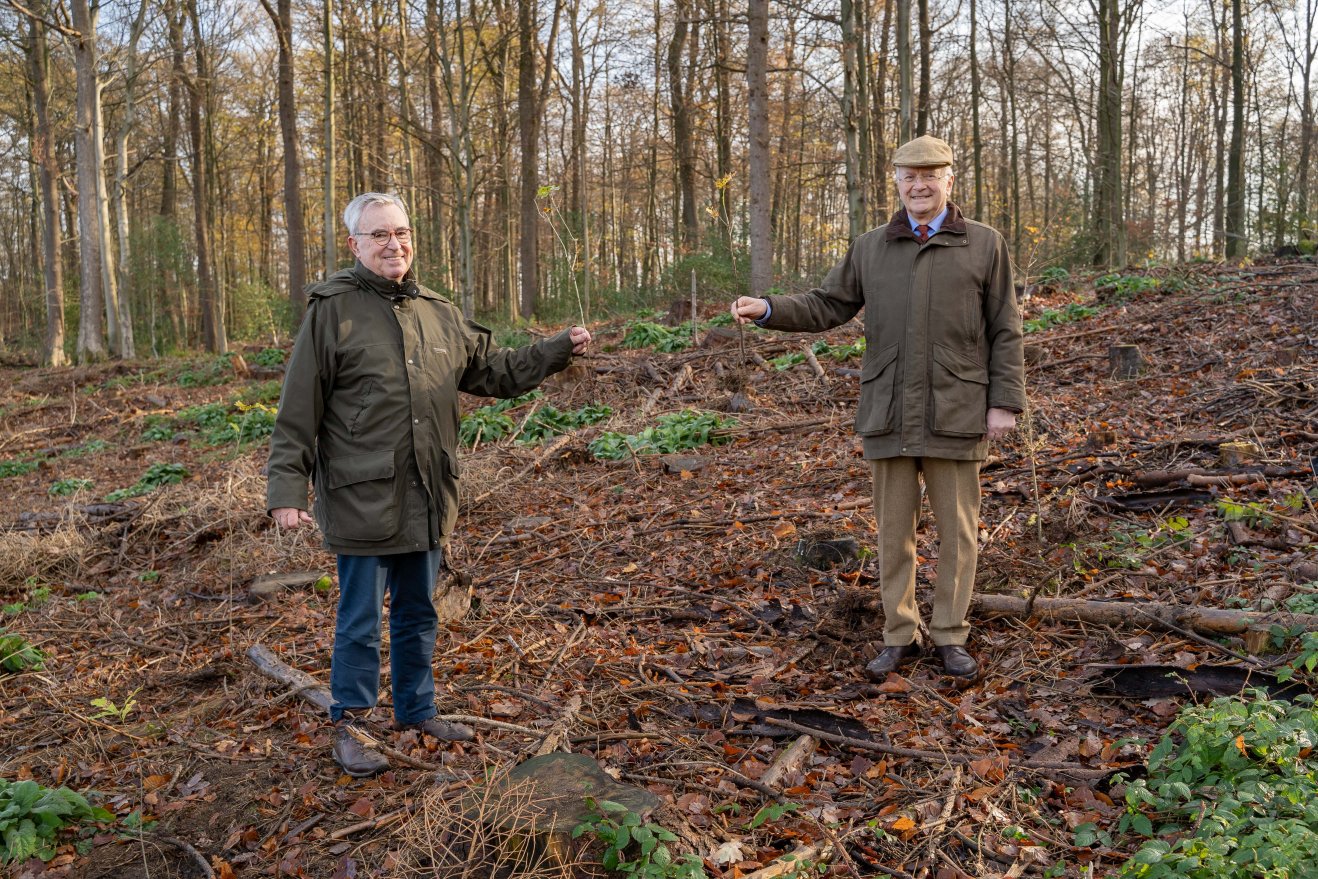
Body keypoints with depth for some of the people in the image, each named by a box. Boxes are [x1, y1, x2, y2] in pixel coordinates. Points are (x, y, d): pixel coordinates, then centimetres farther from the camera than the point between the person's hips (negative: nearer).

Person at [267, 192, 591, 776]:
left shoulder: (438, 313, 9)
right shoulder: (332, 310, -8)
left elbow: (494, 371, 17)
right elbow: (297, 414, -9)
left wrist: (559, 350, 8)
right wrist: (288, 491, -14)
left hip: (427, 501, 6)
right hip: (362, 501, -5)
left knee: (418, 613, 19)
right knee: (360, 622, 5)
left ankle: (417, 711, 36)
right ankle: (348, 727, 23)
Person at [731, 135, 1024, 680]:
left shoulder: (984, 246, 3)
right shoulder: (870, 249, 10)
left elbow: (1005, 332, 2)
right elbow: (827, 307, 9)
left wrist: (1005, 402, -5)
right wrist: (768, 309, -7)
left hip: (956, 413, -2)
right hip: (889, 415, 2)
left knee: (958, 529, 5)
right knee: (893, 530, 8)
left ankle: (950, 637, 19)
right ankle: (899, 636, 20)